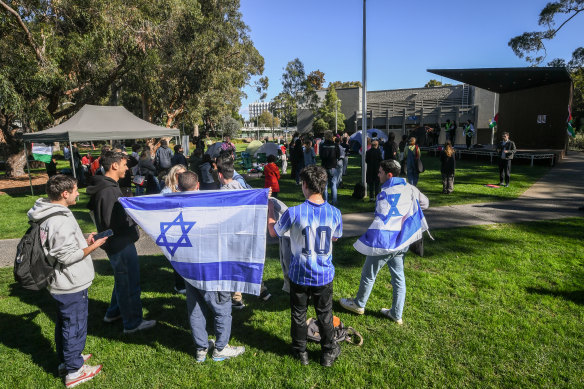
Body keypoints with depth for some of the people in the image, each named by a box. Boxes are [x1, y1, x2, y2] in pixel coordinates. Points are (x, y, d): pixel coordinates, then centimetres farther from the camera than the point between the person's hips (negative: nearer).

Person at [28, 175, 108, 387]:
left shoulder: (50, 214, 4)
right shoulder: (60, 222, -28)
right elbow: (68, 256, -25)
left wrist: (84, 241, 8)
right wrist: (93, 246, -15)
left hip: (61, 284, 10)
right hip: (71, 286, -10)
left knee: (63, 324, 24)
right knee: (75, 327, 6)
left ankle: (66, 360, 41)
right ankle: (74, 371, 21)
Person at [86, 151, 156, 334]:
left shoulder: (108, 186, 10)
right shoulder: (108, 191, -24)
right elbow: (112, 223, -28)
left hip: (119, 243, 11)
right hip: (121, 244, -11)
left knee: (122, 280, 26)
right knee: (130, 283, 3)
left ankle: (114, 312, 43)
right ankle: (132, 323, 17)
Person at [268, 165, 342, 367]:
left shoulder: (294, 212, -21)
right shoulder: (334, 213, -12)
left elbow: (273, 232, -3)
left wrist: (270, 212, 12)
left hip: (300, 274, -2)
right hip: (324, 275, 2)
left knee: (299, 314, 19)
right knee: (325, 314, 20)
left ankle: (300, 351, 36)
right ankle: (329, 352, 36)